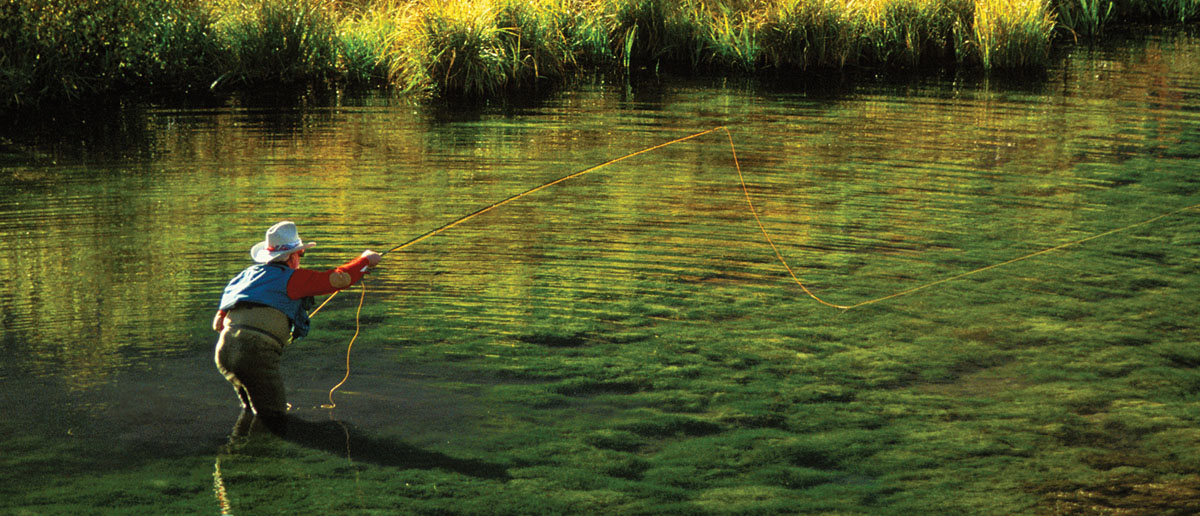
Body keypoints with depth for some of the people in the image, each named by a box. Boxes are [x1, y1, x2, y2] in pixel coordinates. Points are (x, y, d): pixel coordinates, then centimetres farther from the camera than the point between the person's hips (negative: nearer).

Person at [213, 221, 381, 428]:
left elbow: (218, 323, 26)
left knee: (252, 407, 26)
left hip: (224, 351, 7)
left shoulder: (247, 274, 23)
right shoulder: (291, 277, 4)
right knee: (273, 415, 0)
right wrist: (366, 260, 22)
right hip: (256, 351, -7)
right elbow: (338, 279, 6)